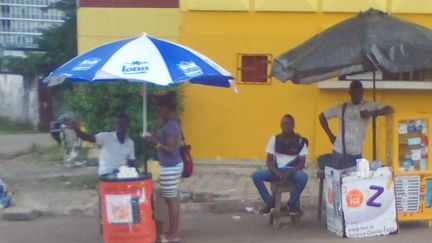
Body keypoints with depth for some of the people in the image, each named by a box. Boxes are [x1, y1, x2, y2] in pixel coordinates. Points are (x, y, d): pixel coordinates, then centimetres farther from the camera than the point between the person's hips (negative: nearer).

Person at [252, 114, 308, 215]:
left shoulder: (300, 141, -5)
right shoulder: (274, 139, 0)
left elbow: (302, 163, -7)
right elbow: (269, 160, 1)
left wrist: (289, 172, -23)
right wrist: (276, 172, -20)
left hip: (293, 171, -2)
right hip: (277, 170, 2)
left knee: (303, 177, -37)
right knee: (256, 175, -23)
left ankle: (292, 203, -10)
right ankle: (269, 202, -3)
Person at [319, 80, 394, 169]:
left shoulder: (369, 106, 3)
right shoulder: (342, 108, 5)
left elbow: (390, 109, -3)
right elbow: (322, 116, 13)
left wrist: (372, 113, -17)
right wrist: (330, 136, 6)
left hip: (356, 153, -1)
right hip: (339, 151, 1)